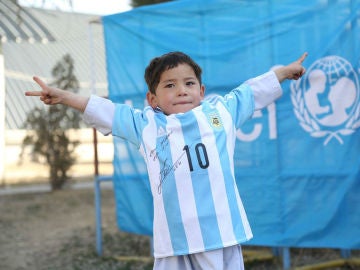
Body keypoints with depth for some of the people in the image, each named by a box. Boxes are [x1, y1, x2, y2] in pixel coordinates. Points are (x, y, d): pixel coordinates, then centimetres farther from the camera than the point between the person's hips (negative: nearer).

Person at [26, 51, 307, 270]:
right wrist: (62, 96, 12)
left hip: (221, 233, 1)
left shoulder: (222, 110, 11)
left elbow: (254, 90, 24)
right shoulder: (145, 125, 9)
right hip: (173, 241, 0)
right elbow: (102, 110, 13)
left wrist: (285, 71, 35)